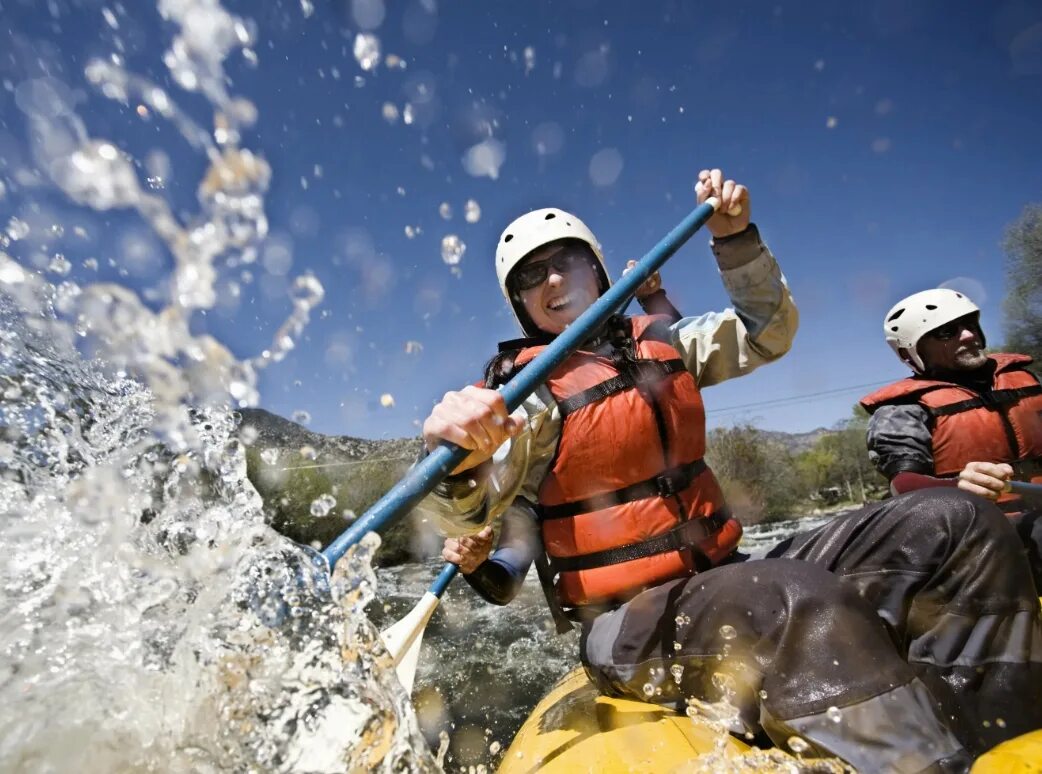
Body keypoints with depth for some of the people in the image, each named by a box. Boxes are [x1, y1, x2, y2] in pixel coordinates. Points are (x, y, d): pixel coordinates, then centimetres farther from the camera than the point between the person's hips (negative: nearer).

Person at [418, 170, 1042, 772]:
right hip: (628, 624, -6)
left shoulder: (659, 344, 10)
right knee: (805, 602, -38)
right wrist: (458, 464, -45)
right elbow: (469, 517, -21)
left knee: (958, 524, -1)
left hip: (728, 585, 7)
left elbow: (767, 333, 19)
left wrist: (735, 238, 6)